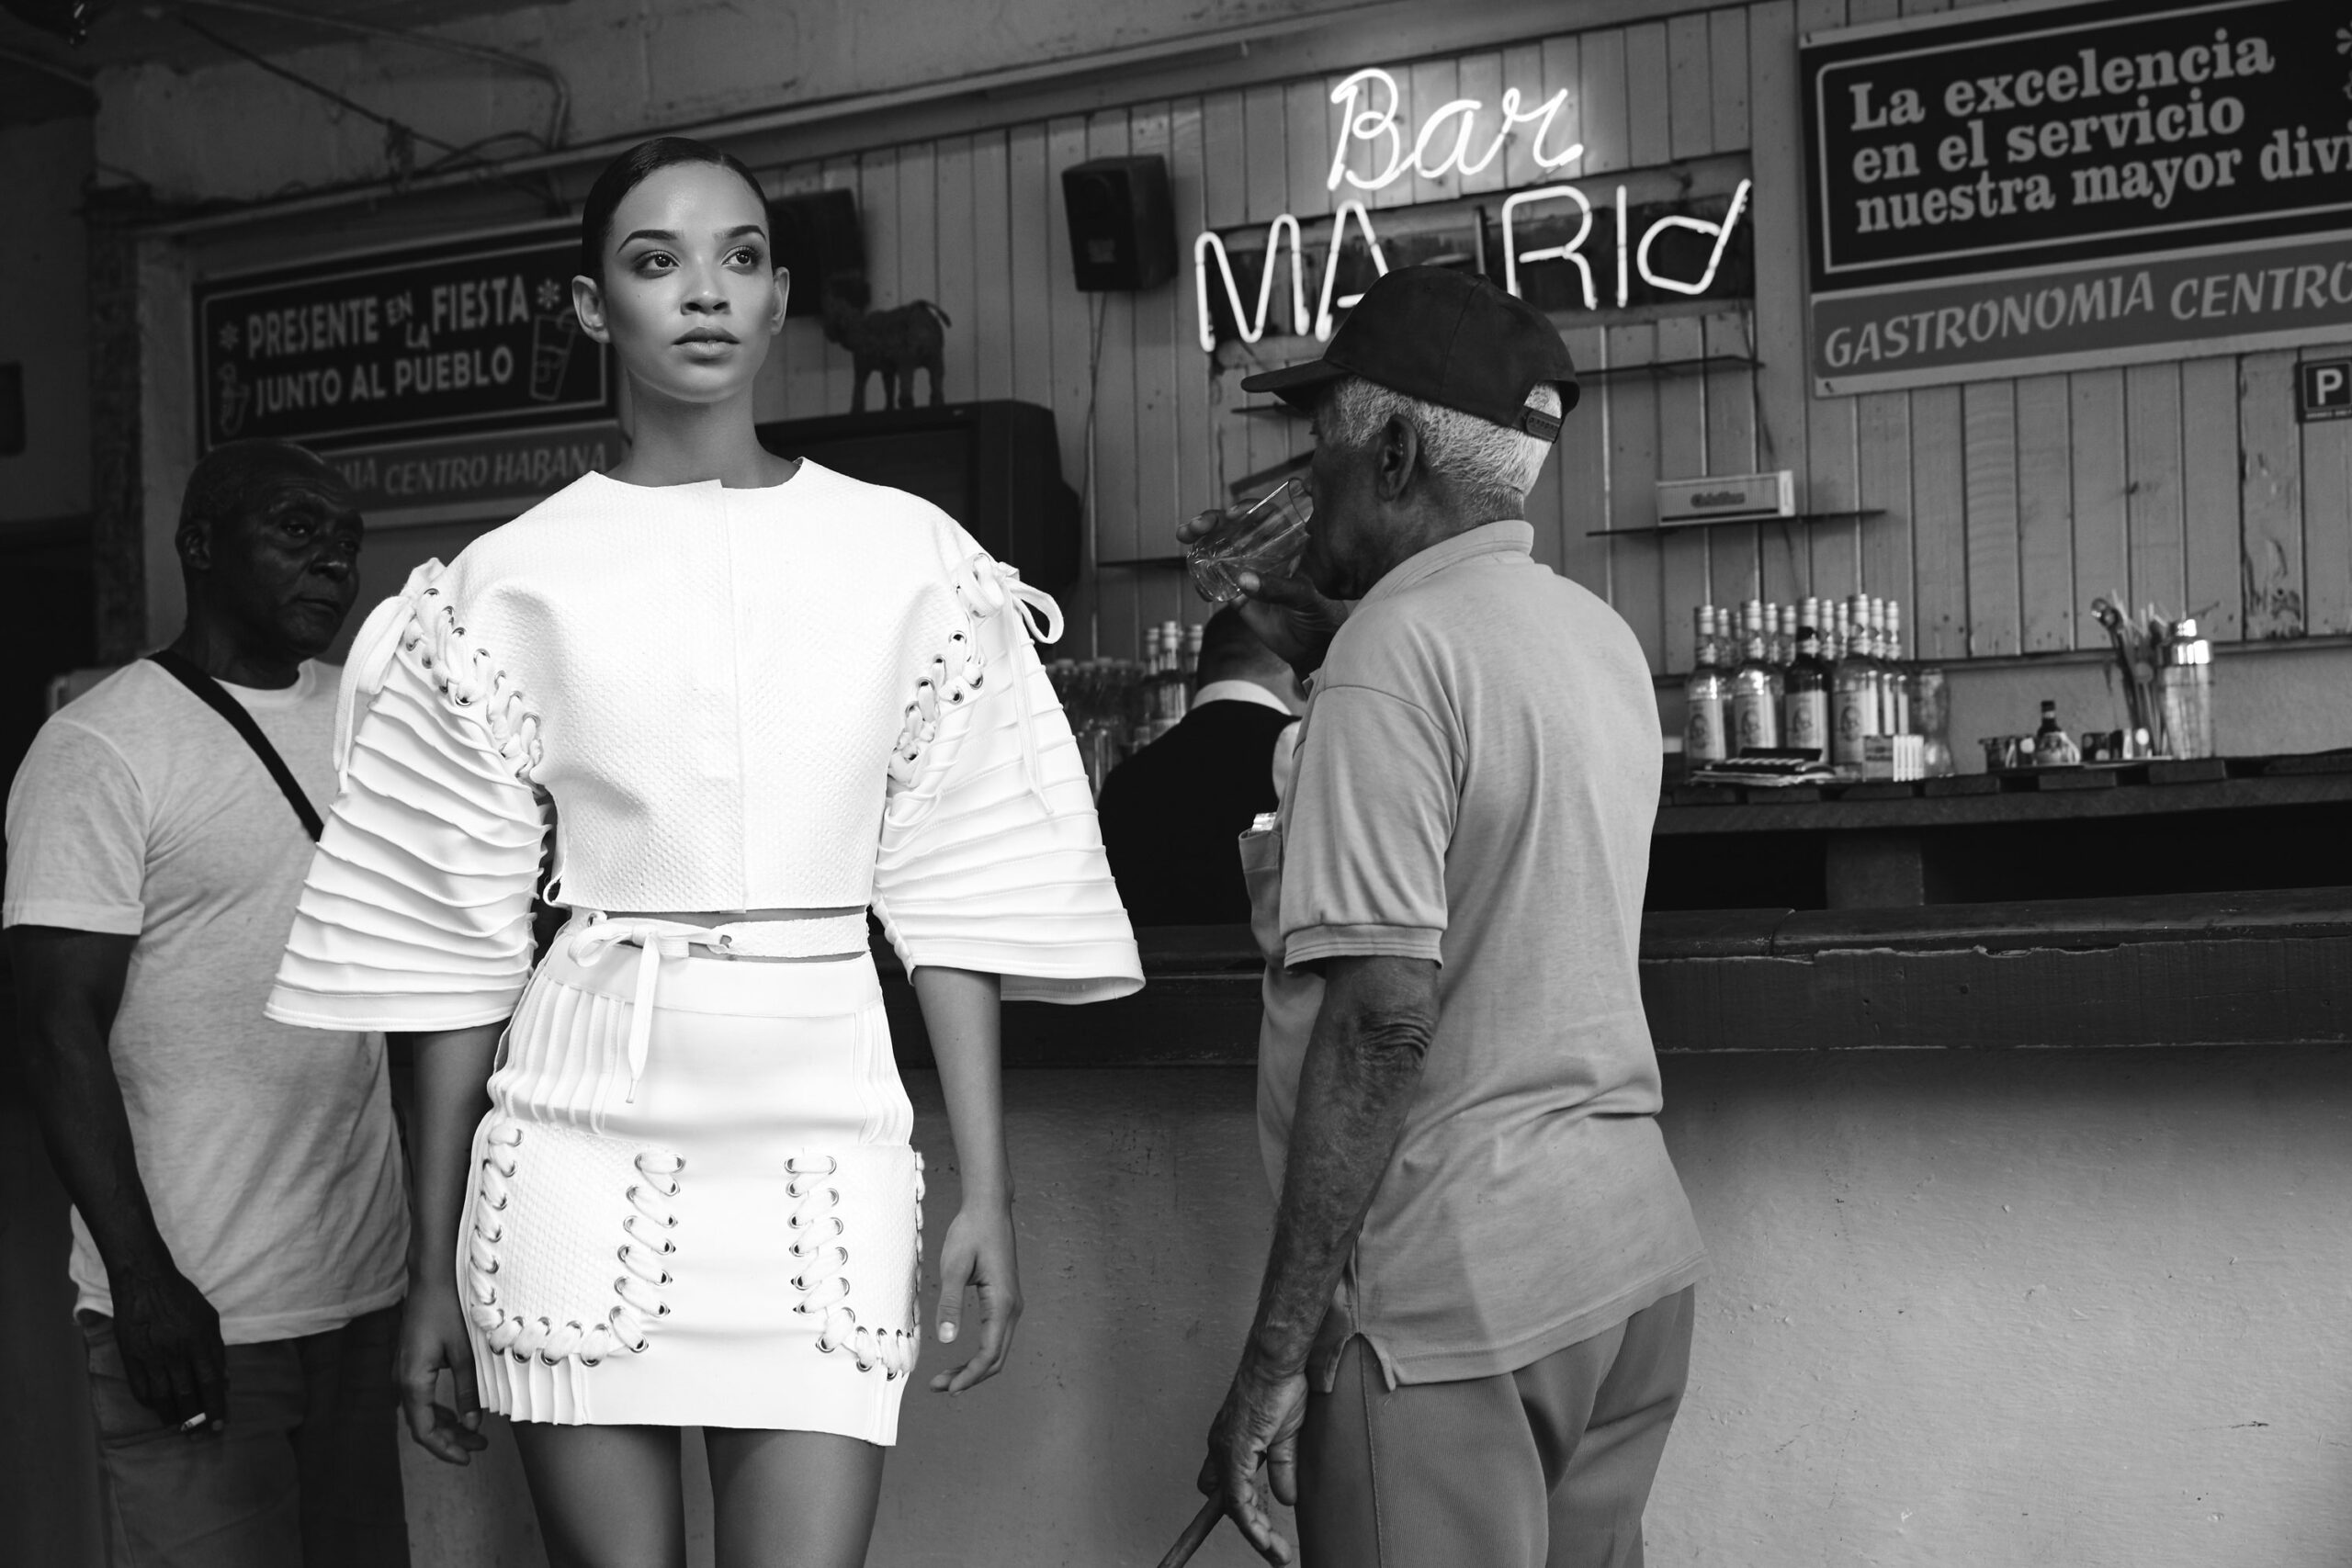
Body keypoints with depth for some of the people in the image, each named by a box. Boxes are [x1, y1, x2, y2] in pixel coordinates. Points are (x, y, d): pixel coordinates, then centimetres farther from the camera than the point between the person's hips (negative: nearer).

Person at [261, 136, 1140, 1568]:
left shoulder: (909, 559, 4)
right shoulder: (512, 583, 3)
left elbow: (954, 897, 5)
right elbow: (454, 946, 5)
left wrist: (989, 1188, 1)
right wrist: (435, 1266, 5)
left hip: (821, 1131, 0)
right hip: (583, 1132, 0)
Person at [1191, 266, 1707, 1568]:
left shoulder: (1397, 649, -14)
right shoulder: (1600, 636, 11)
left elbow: (1384, 1013, -20)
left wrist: (1276, 1355, -16)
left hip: (1455, 1289, -8)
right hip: (1631, 1255, 8)